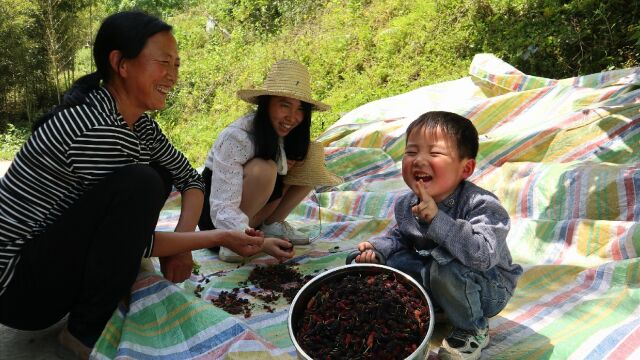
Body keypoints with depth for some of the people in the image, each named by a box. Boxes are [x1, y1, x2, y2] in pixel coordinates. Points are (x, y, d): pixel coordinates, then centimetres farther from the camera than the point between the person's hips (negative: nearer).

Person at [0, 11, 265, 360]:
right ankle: (86, 329, -11)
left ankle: (118, 281, 5)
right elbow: (133, 233, -21)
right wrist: (220, 237, -16)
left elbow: (190, 177, 9)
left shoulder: (138, 122, 0)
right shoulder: (98, 130, -27)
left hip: (59, 253, 8)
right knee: (140, 184, -28)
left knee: (160, 173, 2)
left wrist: (183, 239, -7)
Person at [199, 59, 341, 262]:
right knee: (263, 169, -34)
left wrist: (289, 165, -19)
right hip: (215, 217, -6)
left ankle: (272, 225, -1)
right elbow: (222, 210, -33)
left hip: (254, 212, 7)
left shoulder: (287, 134, -9)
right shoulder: (236, 138, -30)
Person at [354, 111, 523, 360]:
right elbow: (401, 236, 14)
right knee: (390, 259, -7)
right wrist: (378, 247, -7)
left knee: (444, 266, -36)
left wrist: (437, 219, -46)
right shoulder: (406, 205, -8)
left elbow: (484, 255, -44)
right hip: (432, 276, 6)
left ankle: (473, 331, -8)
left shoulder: (480, 204, -29)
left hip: (489, 288, -6)